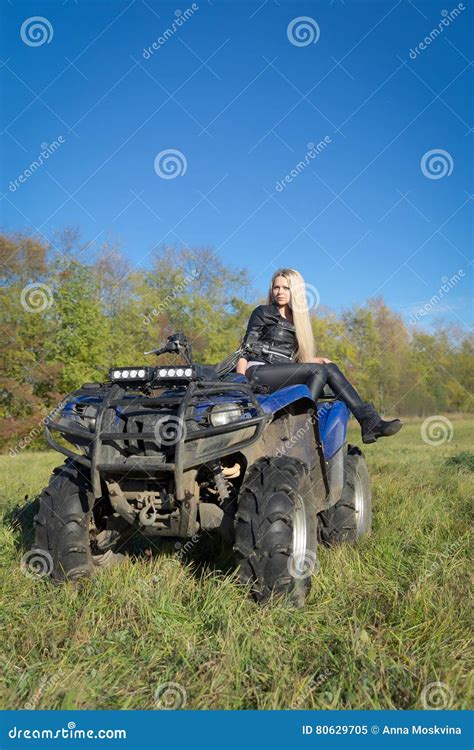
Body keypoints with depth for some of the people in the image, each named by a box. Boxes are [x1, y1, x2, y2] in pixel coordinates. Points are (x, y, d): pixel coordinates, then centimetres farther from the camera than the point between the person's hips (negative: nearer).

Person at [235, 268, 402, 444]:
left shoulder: (298, 320, 21)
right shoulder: (263, 313, 4)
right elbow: (245, 350, -2)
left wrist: (319, 360, 3)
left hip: (283, 375, 5)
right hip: (257, 373, -5)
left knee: (331, 368, -16)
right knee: (319, 370, -23)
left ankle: (369, 422, -25)